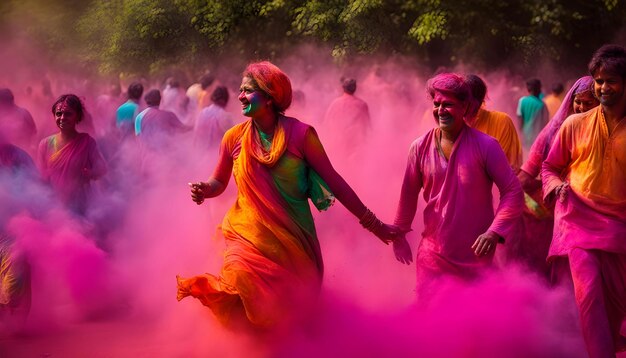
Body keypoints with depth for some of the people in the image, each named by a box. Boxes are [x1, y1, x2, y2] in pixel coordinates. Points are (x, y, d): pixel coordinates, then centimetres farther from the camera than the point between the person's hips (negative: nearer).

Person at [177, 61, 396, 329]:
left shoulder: (300, 134, -8)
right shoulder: (235, 137, 0)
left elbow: (333, 180, -5)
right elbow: (219, 183, 11)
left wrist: (373, 224, -4)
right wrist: (204, 189, -13)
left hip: (293, 237, -1)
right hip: (250, 234, 1)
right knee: (242, 274, -24)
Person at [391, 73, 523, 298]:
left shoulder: (485, 146, -9)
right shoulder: (421, 147, -1)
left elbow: (513, 191, -8)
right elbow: (408, 194, 12)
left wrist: (494, 232, -20)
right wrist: (399, 235, 19)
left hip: (476, 254, -2)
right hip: (433, 253, 2)